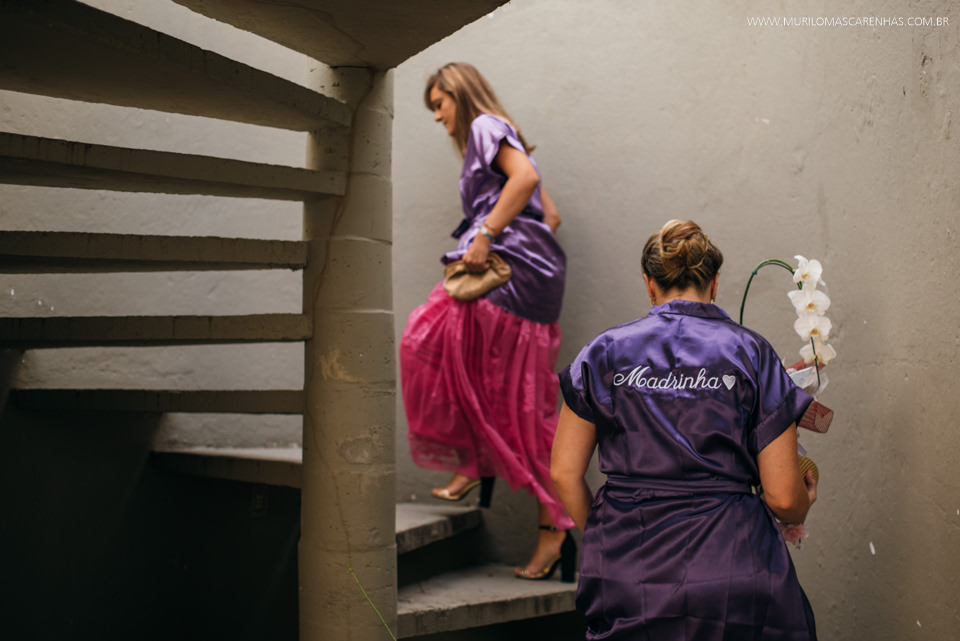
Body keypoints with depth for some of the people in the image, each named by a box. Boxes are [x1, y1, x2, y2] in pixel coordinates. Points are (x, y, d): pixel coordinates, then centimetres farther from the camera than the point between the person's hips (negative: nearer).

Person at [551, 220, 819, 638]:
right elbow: (783, 497, -1)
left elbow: (564, 472, 6)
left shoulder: (605, 352, 6)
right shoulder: (752, 354, 2)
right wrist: (805, 503, 22)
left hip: (627, 581, 2)